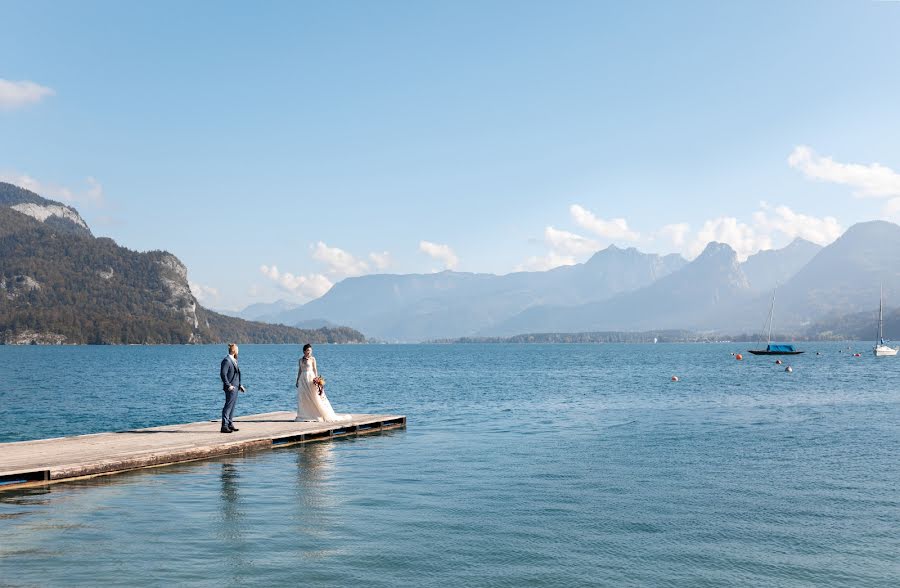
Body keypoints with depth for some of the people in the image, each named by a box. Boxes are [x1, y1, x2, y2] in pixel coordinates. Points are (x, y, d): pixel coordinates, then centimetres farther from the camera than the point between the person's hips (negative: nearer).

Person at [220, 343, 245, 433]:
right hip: (231, 388, -10)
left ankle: (230, 424, 21)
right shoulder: (226, 360, -14)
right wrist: (228, 385, -21)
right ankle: (224, 426, -7)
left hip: (235, 387, 10)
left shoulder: (233, 360, 17)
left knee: (232, 406, 14)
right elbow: (223, 374, -20)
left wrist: (239, 385, 15)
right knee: (228, 406, -9)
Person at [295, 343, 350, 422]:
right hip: (302, 379, 5)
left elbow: (315, 369, -2)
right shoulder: (301, 360, 11)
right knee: (303, 398, 2)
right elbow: (300, 370, 17)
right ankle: (304, 416, 9)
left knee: (315, 397, -6)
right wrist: (297, 380, 16)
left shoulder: (312, 359, -1)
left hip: (311, 378, -5)